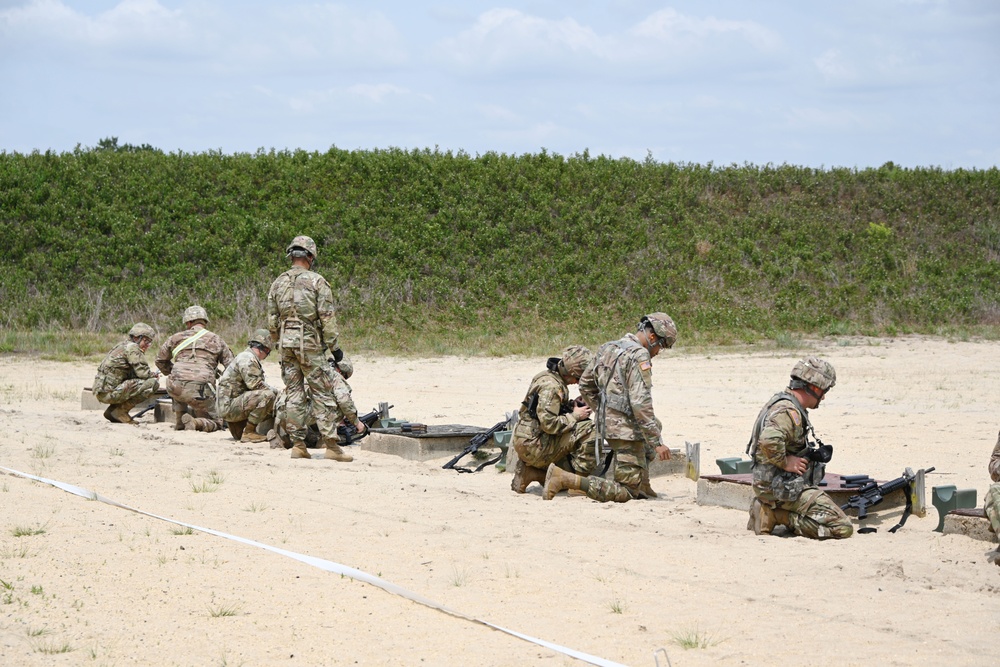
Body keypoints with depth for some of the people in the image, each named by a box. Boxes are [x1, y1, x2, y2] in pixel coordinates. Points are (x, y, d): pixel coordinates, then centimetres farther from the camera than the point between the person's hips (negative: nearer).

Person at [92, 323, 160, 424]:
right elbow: (143, 373, -14)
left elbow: (135, 373, 26)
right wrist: (154, 375, 7)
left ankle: (113, 409, 15)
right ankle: (120, 410, -8)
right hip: (109, 392, -10)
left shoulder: (123, 346, 22)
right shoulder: (132, 347, -9)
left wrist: (151, 374, 11)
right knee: (153, 383, -14)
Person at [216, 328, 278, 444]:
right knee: (268, 395, -26)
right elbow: (255, 384, -21)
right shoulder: (247, 358, -13)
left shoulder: (252, 360, 20)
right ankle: (249, 432, -20)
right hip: (228, 405, -11)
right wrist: (276, 393, -11)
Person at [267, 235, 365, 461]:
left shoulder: (278, 283, 9)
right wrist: (334, 347, -4)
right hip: (310, 342, -5)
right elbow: (327, 318, -9)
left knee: (294, 393, 8)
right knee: (323, 393, -2)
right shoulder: (316, 281, -7)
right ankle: (331, 446, -4)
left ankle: (297, 444, 7)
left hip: (286, 342, 5)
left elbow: (272, 320, 11)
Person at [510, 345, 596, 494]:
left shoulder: (547, 377, 12)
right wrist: (575, 416, -15)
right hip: (534, 446, -10)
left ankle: (529, 472, 14)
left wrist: (572, 406, 5)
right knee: (589, 429, -18)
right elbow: (549, 423, -27)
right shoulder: (550, 386, -20)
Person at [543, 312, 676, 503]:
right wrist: (657, 443, -20)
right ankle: (566, 479, -18)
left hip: (607, 423, 9)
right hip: (626, 429, -9)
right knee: (627, 492, -7)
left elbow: (585, 385, 22)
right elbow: (641, 403, -23)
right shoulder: (639, 355, -16)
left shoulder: (607, 349, 11)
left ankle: (642, 485, 29)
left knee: (655, 424, 36)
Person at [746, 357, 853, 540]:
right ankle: (780, 516, -10)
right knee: (842, 528, -16)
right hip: (784, 489, -10)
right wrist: (786, 462, -21)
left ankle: (769, 512, 12)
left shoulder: (781, 400, 13)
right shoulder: (788, 411, -19)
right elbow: (769, 441, -38)